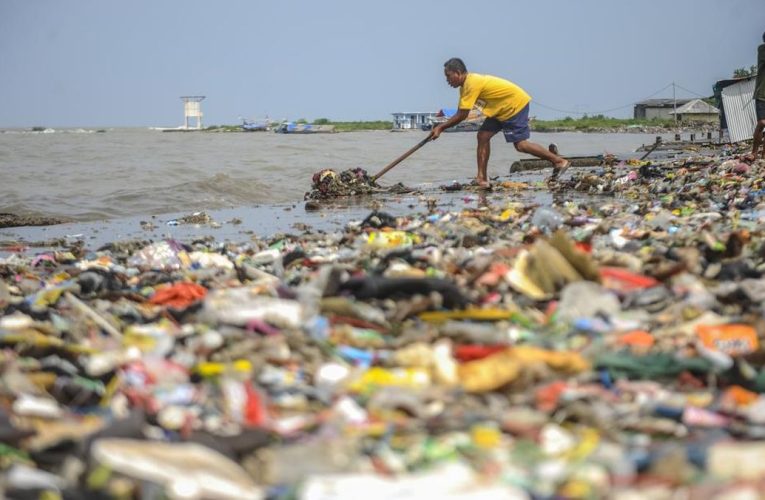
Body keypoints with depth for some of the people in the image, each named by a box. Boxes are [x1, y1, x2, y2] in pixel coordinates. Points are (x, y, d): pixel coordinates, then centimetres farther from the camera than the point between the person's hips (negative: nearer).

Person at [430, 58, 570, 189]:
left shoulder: (472, 84, -27)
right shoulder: (466, 85, 5)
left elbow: (461, 115, -25)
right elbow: (459, 113, 6)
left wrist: (440, 128, -19)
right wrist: (440, 127, -4)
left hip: (516, 103, -10)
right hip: (502, 108, 10)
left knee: (520, 144, -11)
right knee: (483, 136, 1)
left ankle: (559, 162, 1)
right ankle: (482, 179, 2)